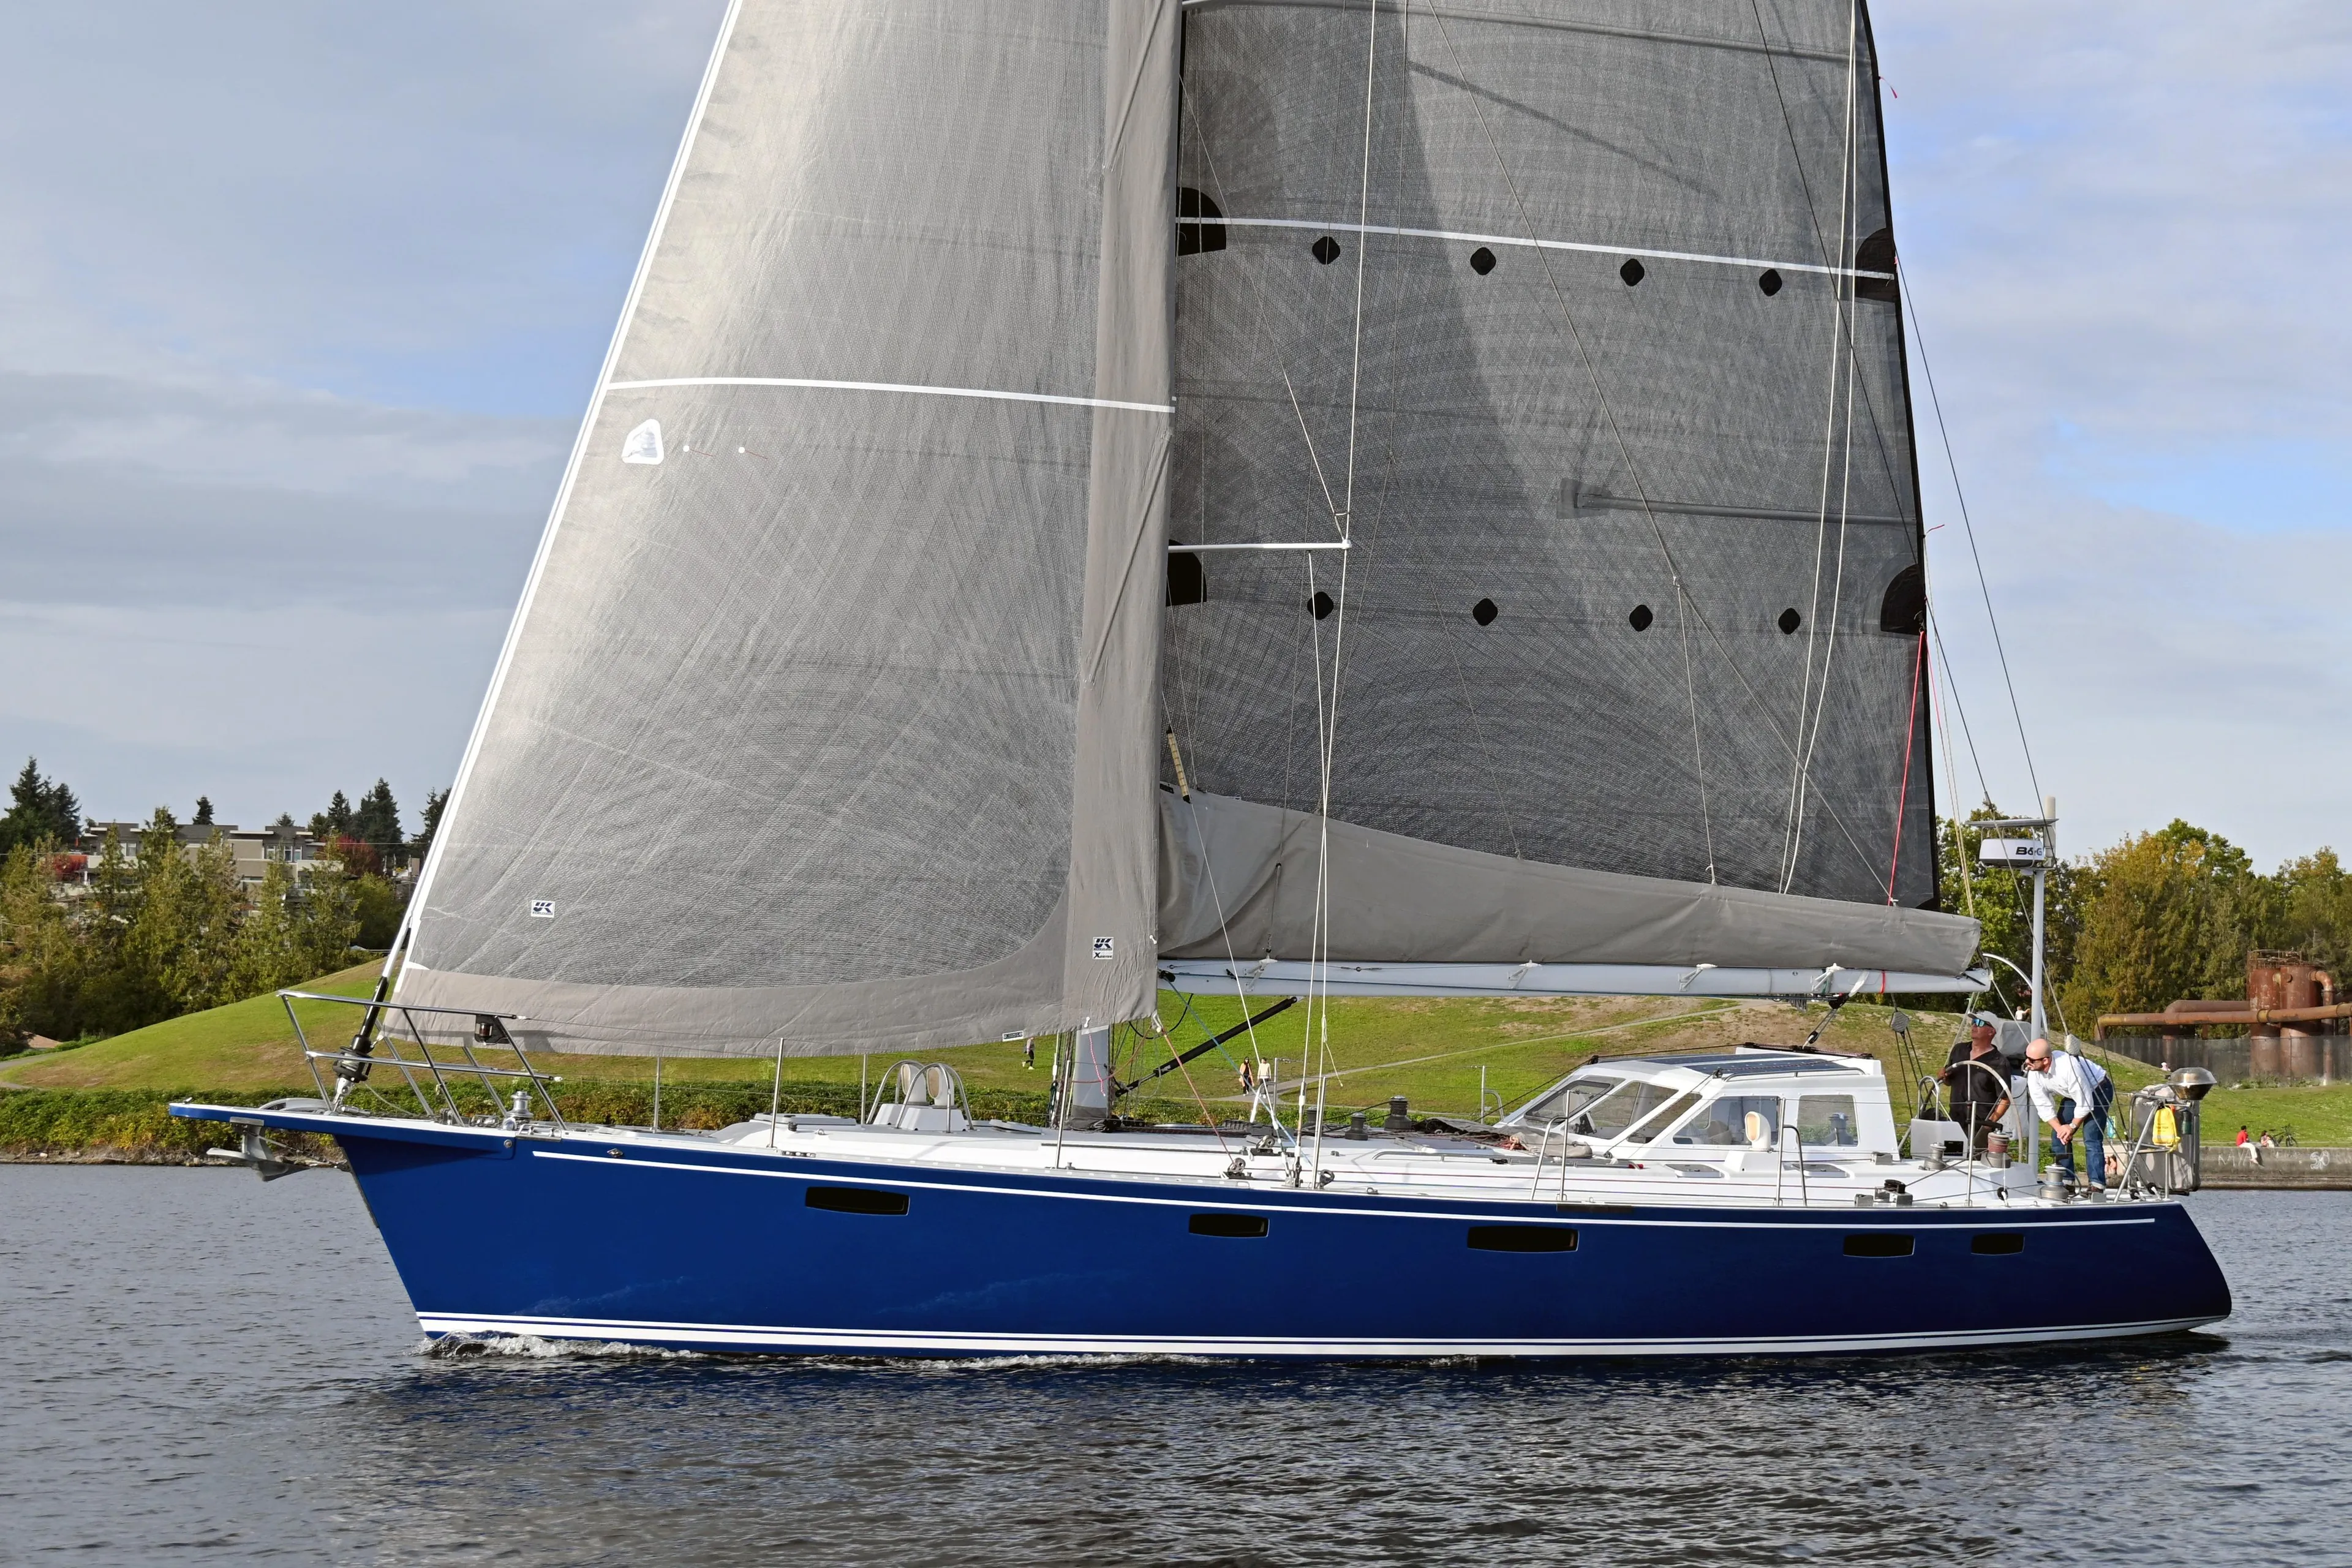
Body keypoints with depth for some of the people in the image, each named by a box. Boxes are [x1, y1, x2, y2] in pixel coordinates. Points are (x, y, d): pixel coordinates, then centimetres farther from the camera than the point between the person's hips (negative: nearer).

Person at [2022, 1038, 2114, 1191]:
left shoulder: (2069, 1068, -40)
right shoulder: (2033, 1074, -19)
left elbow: (2085, 1104, -30)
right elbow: (2044, 1107, -12)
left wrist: (2073, 1126, -17)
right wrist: (2060, 1128, -22)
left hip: (2098, 1089, -7)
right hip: (2073, 1094, 7)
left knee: (2091, 1139, -19)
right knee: (2058, 1137, 0)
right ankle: (2066, 1182, 8)